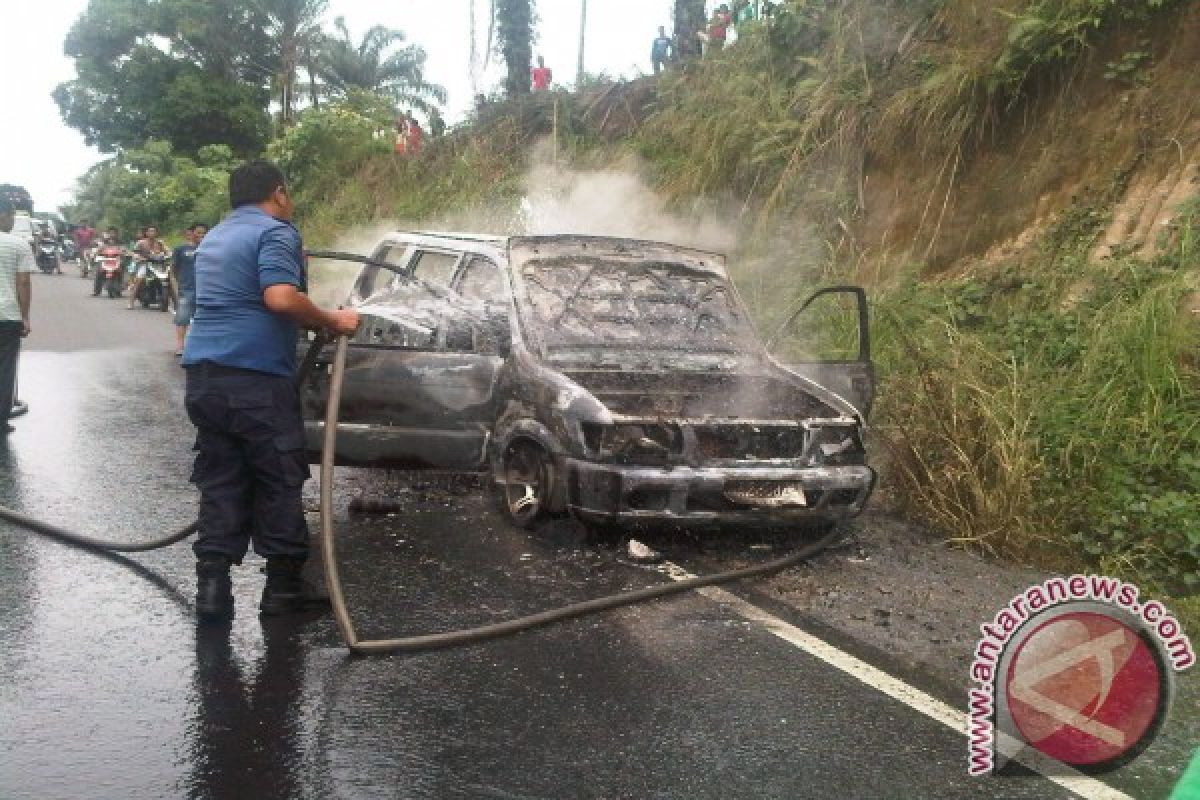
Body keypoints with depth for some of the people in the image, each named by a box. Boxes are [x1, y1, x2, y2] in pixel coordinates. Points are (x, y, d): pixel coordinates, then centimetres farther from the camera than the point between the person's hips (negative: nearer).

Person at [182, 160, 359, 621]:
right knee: (279, 482, 3)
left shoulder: (214, 238, 23)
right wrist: (333, 322, -10)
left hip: (203, 375, 8)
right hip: (255, 377, -8)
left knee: (219, 482, 9)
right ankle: (283, 586, 10)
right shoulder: (275, 232, -5)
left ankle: (212, 585, 6)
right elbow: (281, 298, -21)